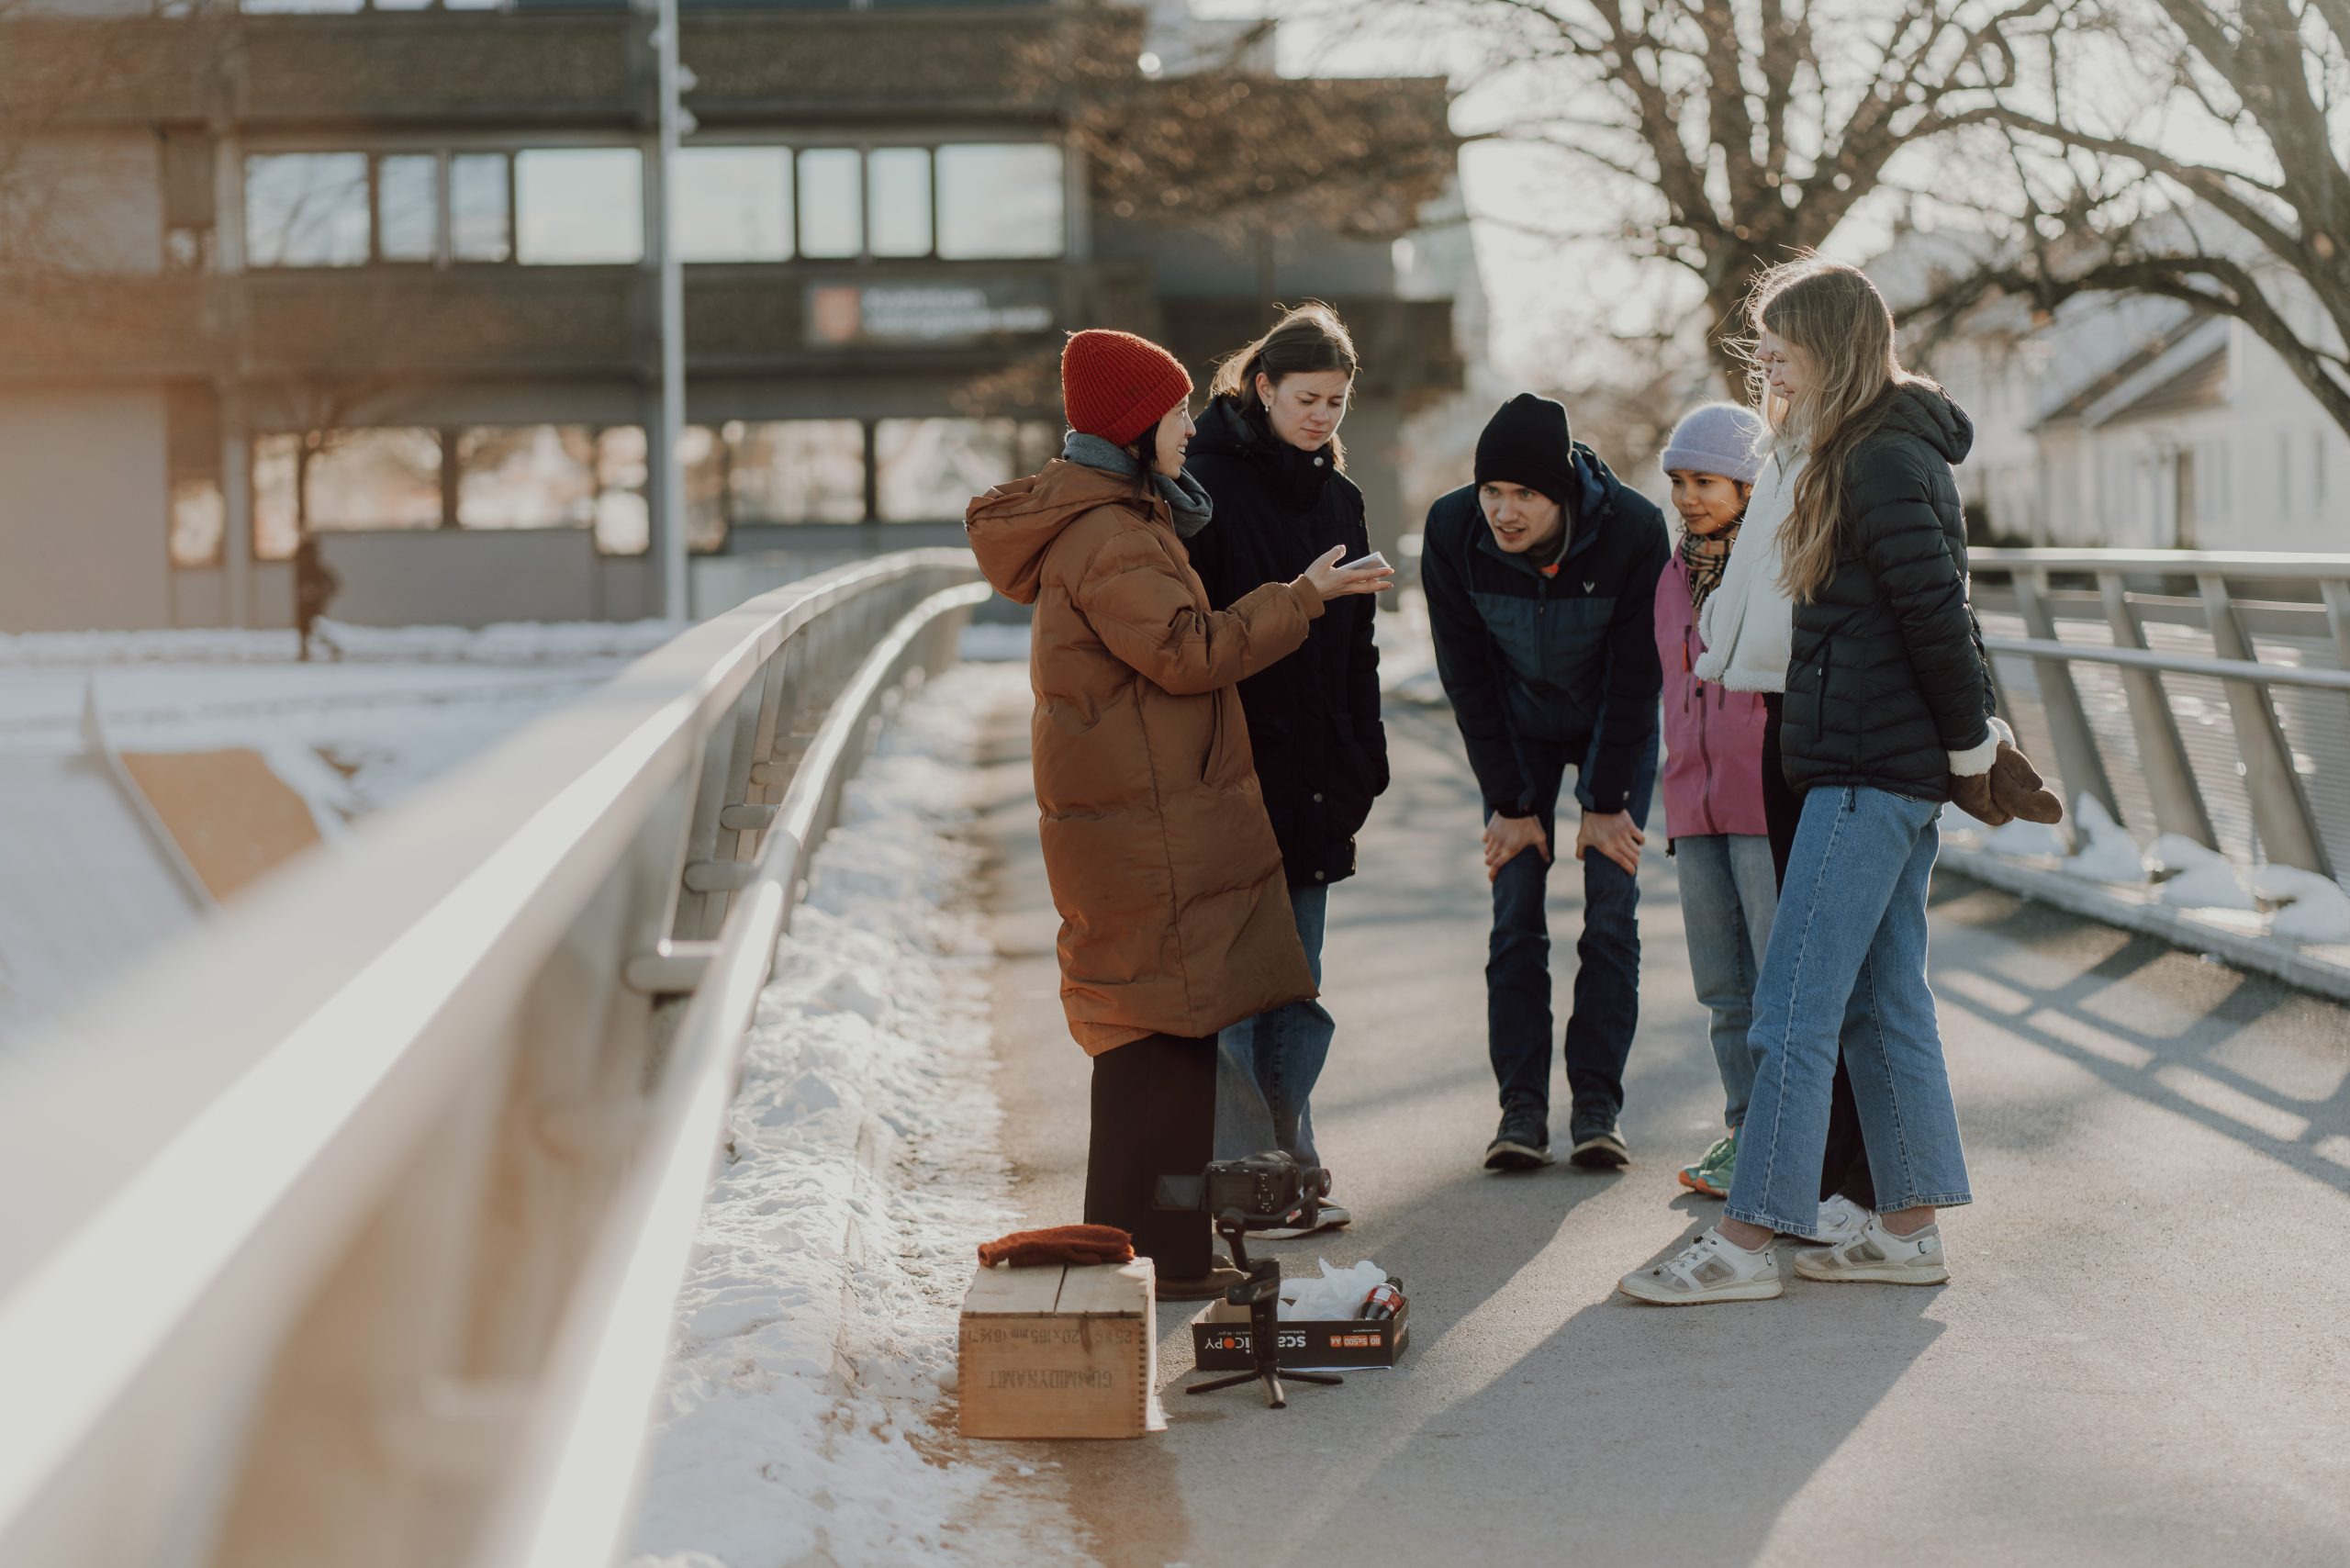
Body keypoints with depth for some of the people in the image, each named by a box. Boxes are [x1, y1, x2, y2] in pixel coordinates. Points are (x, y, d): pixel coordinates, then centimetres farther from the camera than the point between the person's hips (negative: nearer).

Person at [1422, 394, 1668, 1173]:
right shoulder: (1452, 531, -24)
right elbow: (1466, 674, -14)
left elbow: (1635, 676, -19)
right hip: (1517, 728, 1)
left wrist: (1607, 802, -16)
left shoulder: (1634, 531, -29)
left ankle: (1597, 1103, -1)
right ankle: (1522, 1106, -3)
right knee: (1514, 912, -6)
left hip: (1616, 726, -1)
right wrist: (1510, 801, -13)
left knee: (1612, 910, -7)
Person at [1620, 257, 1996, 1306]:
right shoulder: (1880, 452, 16)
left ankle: (1747, 1241, -5)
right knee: (1882, 1001, 13)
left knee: (1796, 1003, -8)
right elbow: (1932, 610, 19)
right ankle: (1910, 1229, 18)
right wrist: (1964, 746, 16)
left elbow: (1937, 611, -20)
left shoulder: (1881, 464, -16)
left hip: (1869, 773, -11)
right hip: (1895, 773, 11)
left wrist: (1968, 745, -12)